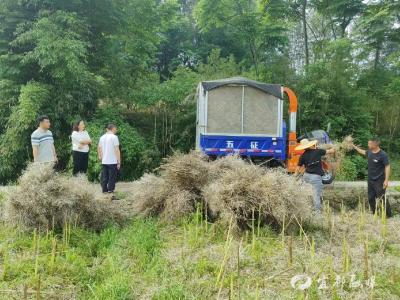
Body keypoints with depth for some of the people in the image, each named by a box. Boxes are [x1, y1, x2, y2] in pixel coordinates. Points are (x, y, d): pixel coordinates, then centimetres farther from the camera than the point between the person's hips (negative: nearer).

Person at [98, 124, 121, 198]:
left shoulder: (102, 137, 9)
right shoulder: (114, 137, -10)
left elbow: (99, 148, 19)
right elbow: (117, 150, -14)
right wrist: (119, 162, -11)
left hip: (104, 161, 6)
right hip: (112, 162, -6)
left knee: (104, 178, 11)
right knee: (112, 179, 0)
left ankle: (104, 193, 16)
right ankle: (110, 194, 1)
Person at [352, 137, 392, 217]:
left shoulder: (383, 155, -19)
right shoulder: (370, 152, 1)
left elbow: (387, 167, -18)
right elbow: (363, 152, 25)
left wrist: (386, 180, -22)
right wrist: (354, 146, 28)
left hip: (379, 181, -7)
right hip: (370, 180, 7)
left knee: (382, 198, -5)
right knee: (371, 198, 14)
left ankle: (388, 215, 7)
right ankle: (374, 214, 27)